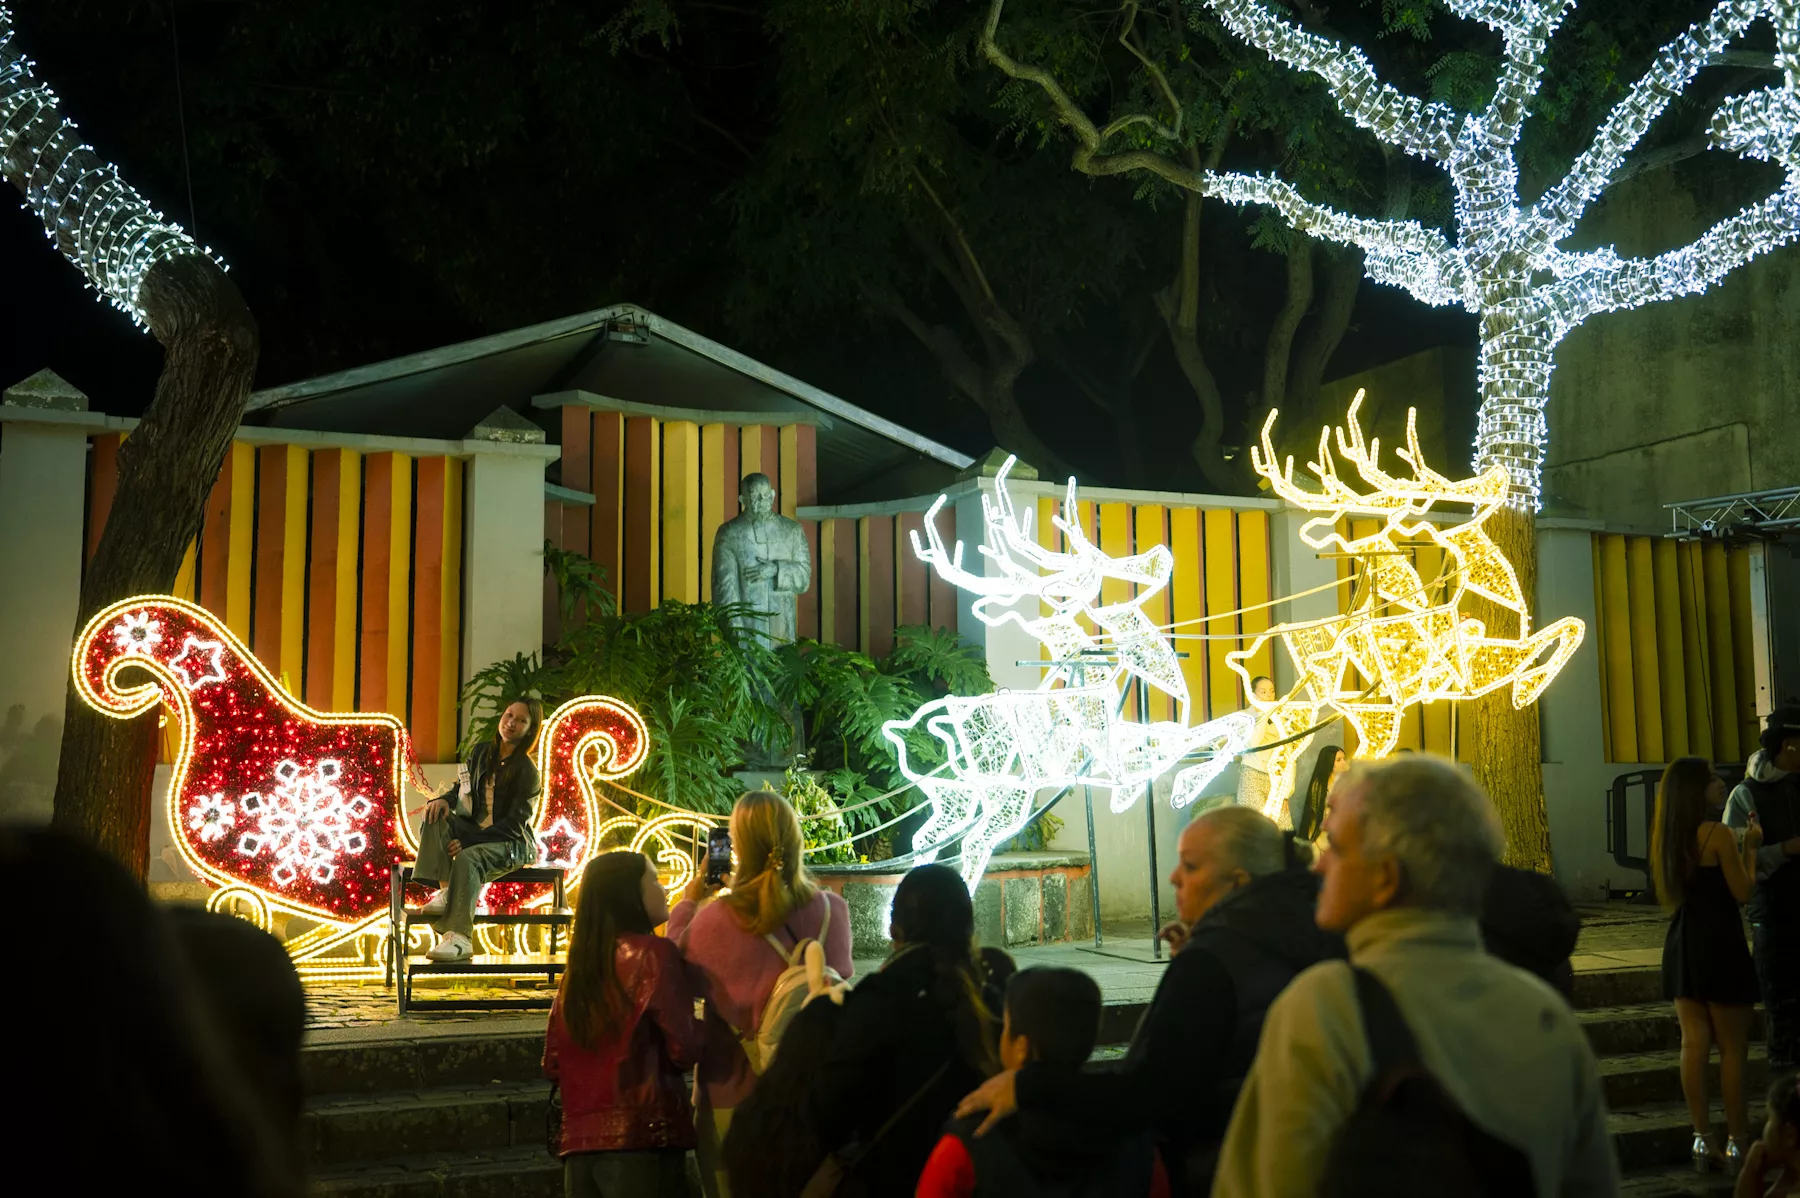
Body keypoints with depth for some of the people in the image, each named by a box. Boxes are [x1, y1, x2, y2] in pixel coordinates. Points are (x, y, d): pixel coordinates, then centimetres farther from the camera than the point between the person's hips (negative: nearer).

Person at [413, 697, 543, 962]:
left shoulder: (527, 772, -11)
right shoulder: (480, 752, 8)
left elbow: (513, 825, -15)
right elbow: (463, 789, 15)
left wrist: (468, 840, -24)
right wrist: (445, 799, -10)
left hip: (510, 842, -6)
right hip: (474, 829, 6)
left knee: (467, 858, -35)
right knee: (436, 816, -19)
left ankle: (460, 938, -42)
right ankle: (445, 892, -32)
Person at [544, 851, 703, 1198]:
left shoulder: (577, 966, 12)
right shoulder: (653, 952, -7)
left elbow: (553, 1064, 14)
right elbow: (685, 1047, -12)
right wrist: (706, 1029, 9)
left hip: (578, 1143, 7)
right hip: (643, 1136, -6)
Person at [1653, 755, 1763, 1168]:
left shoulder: (1668, 836, 9)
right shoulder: (1717, 833, -13)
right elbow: (1742, 891, -10)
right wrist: (1751, 847, 3)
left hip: (1681, 944, 7)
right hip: (1718, 944, -7)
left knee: (1694, 1043, 6)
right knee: (1733, 1047, 3)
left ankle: (1704, 1141, 8)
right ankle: (1739, 1144, 8)